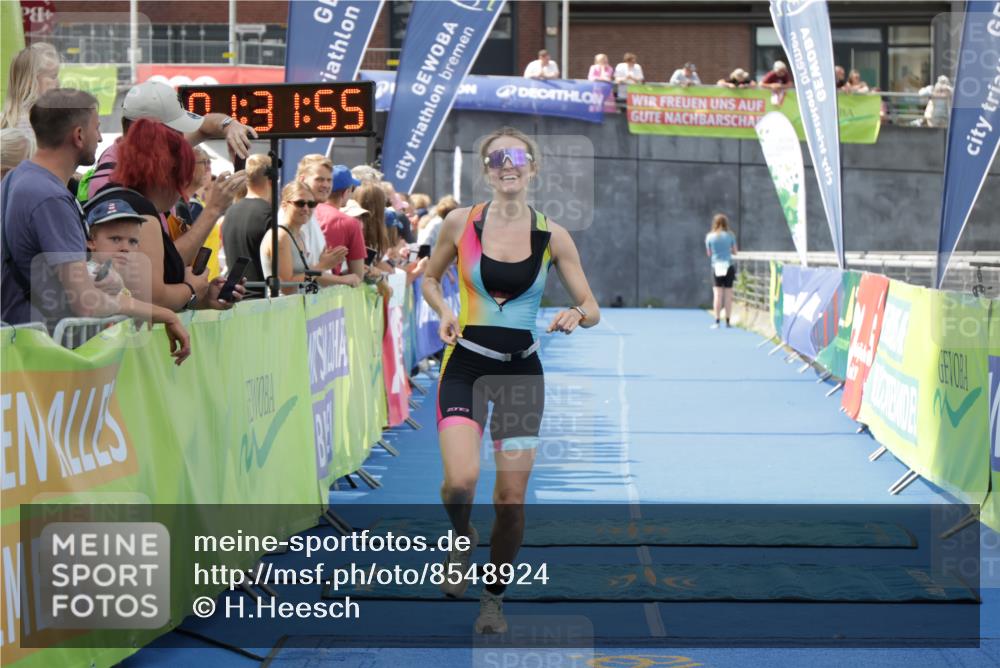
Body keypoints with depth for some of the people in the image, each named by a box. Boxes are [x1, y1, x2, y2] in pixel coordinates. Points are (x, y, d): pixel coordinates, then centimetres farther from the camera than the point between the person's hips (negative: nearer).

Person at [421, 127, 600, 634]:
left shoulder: (552, 237, -1)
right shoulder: (462, 222, -2)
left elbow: (591, 308, 5)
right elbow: (430, 277, 14)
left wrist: (576, 315, -19)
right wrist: (445, 312, -6)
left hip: (522, 371, 1)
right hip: (466, 365, -1)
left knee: (512, 498, 1)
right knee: (460, 480, -20)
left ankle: (494, 598, 23)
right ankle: (462, 539, 17)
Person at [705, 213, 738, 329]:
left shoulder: (709, 237, 2)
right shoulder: (730, 236, 0)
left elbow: (709, 253, 9)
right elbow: (734, 252, 7)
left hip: (716, 266, 0)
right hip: (728, 266, 0)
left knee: (717, 294, -1)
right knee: (728, 295, 4)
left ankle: (717, 321, -8)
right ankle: (728, 321, 5)